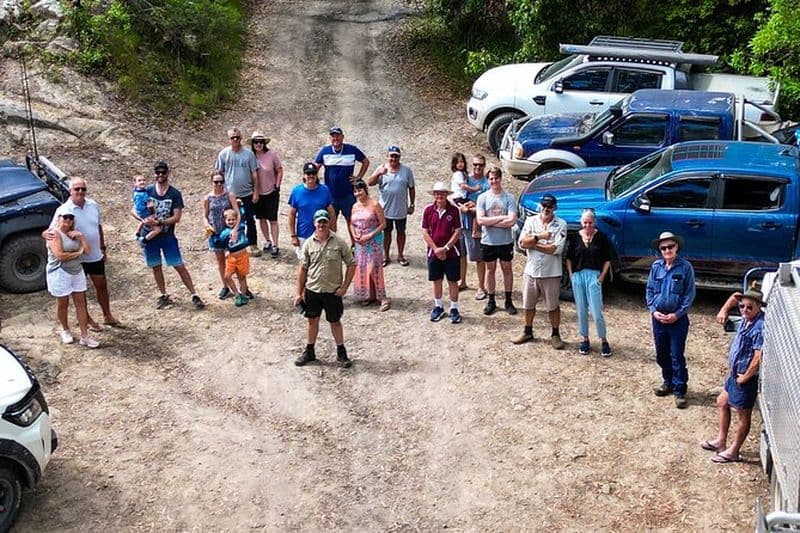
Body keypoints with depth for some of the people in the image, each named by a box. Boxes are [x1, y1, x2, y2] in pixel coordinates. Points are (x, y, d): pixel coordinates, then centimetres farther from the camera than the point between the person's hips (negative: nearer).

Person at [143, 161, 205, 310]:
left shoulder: (175, 194, -5)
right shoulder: (147, 191, 0)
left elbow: (176, 217, -11)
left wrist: (158, 222, -22)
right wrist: (144, 219, -16)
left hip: (168, 236, -2)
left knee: (179, 266, -3)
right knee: (156, 266, 11)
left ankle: (194, 295, 1)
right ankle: (164, 296, 25)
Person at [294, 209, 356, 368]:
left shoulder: (339, 242, -10)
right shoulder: (308, 243, -4)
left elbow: (351, 264, -4)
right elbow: (303, 268, 1)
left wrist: (344, 287, -8)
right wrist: (299, 292, 1)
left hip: (332, 291, -2)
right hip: (312, 289, 2)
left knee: (335, 321, 10)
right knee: (312, 320, 15)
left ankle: (341, 352, 25)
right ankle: (309, 351, 30)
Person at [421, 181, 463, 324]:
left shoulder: (454, 210, -8)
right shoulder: (428, 210, -2)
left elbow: (457, 232, -8)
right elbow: (425, 232, -2)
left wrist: (445, 248, -15)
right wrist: (436, 249, -11)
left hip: (451, 252, -2)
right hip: (434, 252, 2)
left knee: (452, 281, 5)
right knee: (436, 280, 12)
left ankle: (454, 309, 16)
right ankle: (438, 307, 28)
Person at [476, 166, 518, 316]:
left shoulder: (509, 198, -8)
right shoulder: (483, 197, -5)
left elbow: (512, 221, -17)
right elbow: (480, 220, -15)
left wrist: (490, 222, -17)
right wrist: (501, 218, -18)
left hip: (506, 241, -1)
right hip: (488, 242, 1)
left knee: (507, 269, 12)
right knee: (490, 270, 13)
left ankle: (508, 301, 23)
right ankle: (491, 301, 24)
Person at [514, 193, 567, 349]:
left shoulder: (560, 224, -8)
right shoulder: (531, 221, 1)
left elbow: (557, 249, -19)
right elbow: (522, 243, -8)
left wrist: (533, 243, -14)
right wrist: (539, 237, -20)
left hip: (551, 273, -3)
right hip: (531, 271, 3)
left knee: (553, 306, 8)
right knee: (528, 305, 15)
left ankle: (555, 335, 22)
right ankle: (527, 332, 31)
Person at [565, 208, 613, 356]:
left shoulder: (601, 237, -1)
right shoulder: (575, 237, 4)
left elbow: (607, 260, 4)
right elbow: (569, 258, 11)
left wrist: (602, 277, -3)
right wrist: (571, 275, 3)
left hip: (594, 275, -3)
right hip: (578, 275, 3)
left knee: (596, 312, -6)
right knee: (581, 311, 9)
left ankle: (604, 341, 11)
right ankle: (585, 340, 22)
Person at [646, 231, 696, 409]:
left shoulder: (685, 267, -9)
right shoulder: (656, 266, 1)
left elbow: (689, 294, -7)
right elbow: (649, 290, 7)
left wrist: (677, 314, -14)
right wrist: (653, 310, -6)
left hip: (677, 318, -4)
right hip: (658, 317, 4)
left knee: (677, 356, -2)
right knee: (661, 354, 14)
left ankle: (679, 391, 7)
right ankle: (668, 382, 32)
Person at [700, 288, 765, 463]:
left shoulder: (760, 328, -27)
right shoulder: (746, 319, -1)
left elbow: (758, 359, -30)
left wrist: (745, 377, -17)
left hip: (746, 378, -10)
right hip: (735, 373, 10)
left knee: (743, 414, 7)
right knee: (722, 402, 22)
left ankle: (733, 452, 21)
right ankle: (721, 441, 37)